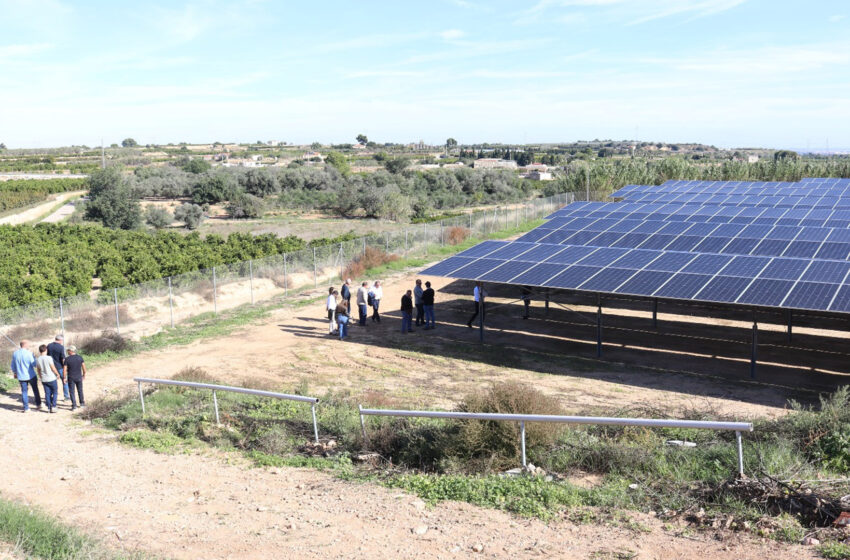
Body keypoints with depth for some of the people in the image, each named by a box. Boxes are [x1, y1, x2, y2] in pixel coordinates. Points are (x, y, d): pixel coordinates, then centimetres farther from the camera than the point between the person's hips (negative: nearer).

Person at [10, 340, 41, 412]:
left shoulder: (15, 353, -1)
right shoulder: (28, 353, -17)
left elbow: (13, 365, 10)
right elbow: (34, 364, -13)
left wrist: (14, 372, 25)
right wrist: (33, 355, -4)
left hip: (21, 376, 4)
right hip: (31, 375, -4)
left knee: (24, 392, 8)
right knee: (35, 390, 14)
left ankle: (26, 408, 9)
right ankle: (38, 404, 23)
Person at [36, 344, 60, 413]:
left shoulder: (37, 359, 0)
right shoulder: (49, 358, -16)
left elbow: (38, 371, 9)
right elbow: (53, 368, -13)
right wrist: (57, 374, 5)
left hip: (44, 380, 4)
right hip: (52, 379, -4)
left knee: (47, 393, 10)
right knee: (54, 392, 10)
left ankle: (49, 408, 13)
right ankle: (53, 406, 5)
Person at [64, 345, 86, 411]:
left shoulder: (67, 359, -13)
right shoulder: (80, 357, -5)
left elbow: (65, 370, -12)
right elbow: (84, 367, -2)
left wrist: (64, 378, -1)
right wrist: (84, 374, 12)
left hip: (71, 378, -3)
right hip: (79, 377, 3)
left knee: (72, 392, 6)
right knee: (80, 390, 18)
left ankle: (74, 406, 3)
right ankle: (82, 403, 26)